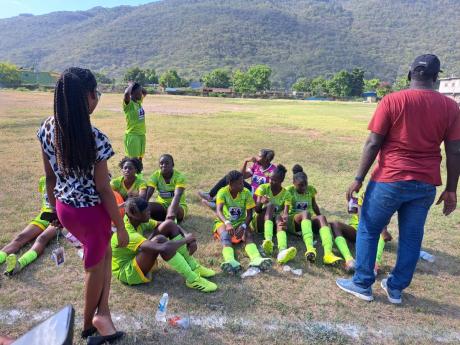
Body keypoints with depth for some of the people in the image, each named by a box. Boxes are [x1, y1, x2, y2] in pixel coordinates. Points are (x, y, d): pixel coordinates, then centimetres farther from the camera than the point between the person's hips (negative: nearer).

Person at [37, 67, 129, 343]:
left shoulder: (47, 128, -6)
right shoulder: (95, 138, -26)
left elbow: (50, 176, 3)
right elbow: (103, 189, -20)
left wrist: (55, 208, 17)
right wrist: (121, 227, -9)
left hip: (64, 207, 6)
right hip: (91, 211, -6)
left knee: (105, 252, 27)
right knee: (95, 266, 18)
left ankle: (102, 311, 26)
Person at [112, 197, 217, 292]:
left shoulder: (140, 221, -6)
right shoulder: (128, 235, -33)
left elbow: (170, 225, -2)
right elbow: (163, 248, -46)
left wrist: (189, 237, -19)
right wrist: (186, 239, -30)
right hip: (128, 273, -9)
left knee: (169, 224, -9)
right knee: (159, 240, -36)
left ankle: (194, 268, -5)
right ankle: (192, 280, -25)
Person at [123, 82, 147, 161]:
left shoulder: (139, 102, 8)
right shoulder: (128, 104, -13)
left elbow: (145, 92, 25)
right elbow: (126, 93, -33)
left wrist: (139, 87, 8)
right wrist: (131, 85, -15)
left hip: (141, 134, 8)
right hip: (132, 135, -8)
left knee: (140, 158, 14)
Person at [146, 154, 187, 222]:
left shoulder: (179, 176, -20)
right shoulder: (156, 175, -10)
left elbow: (177, 196, -37)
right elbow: (148, 193, -22)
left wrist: (171, 210, -55)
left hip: (178, 205, -3)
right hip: (162, 204, 3)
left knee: (174, 210, -38)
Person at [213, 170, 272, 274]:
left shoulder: (246, 193, -8)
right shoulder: (223, 192, -14)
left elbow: (249, 214, -11)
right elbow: (218, 211, -29)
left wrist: (243, 226, -32)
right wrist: (227, 223, -49)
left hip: (240, 222, 2)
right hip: (224, 222, -2)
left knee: (248, 234, -31)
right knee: (225, 236, -35)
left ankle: (256, 259, -59)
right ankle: (231, 261, -64)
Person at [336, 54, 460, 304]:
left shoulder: (392, 101, -7)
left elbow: (373, 144, -10)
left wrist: (359, 179, -4)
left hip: (390, 180, -4)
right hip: (426, 185, 4)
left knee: (368, 230, 11)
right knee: (411, 237, 15)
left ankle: (362, 284, 19)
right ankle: (396, 288, 27)